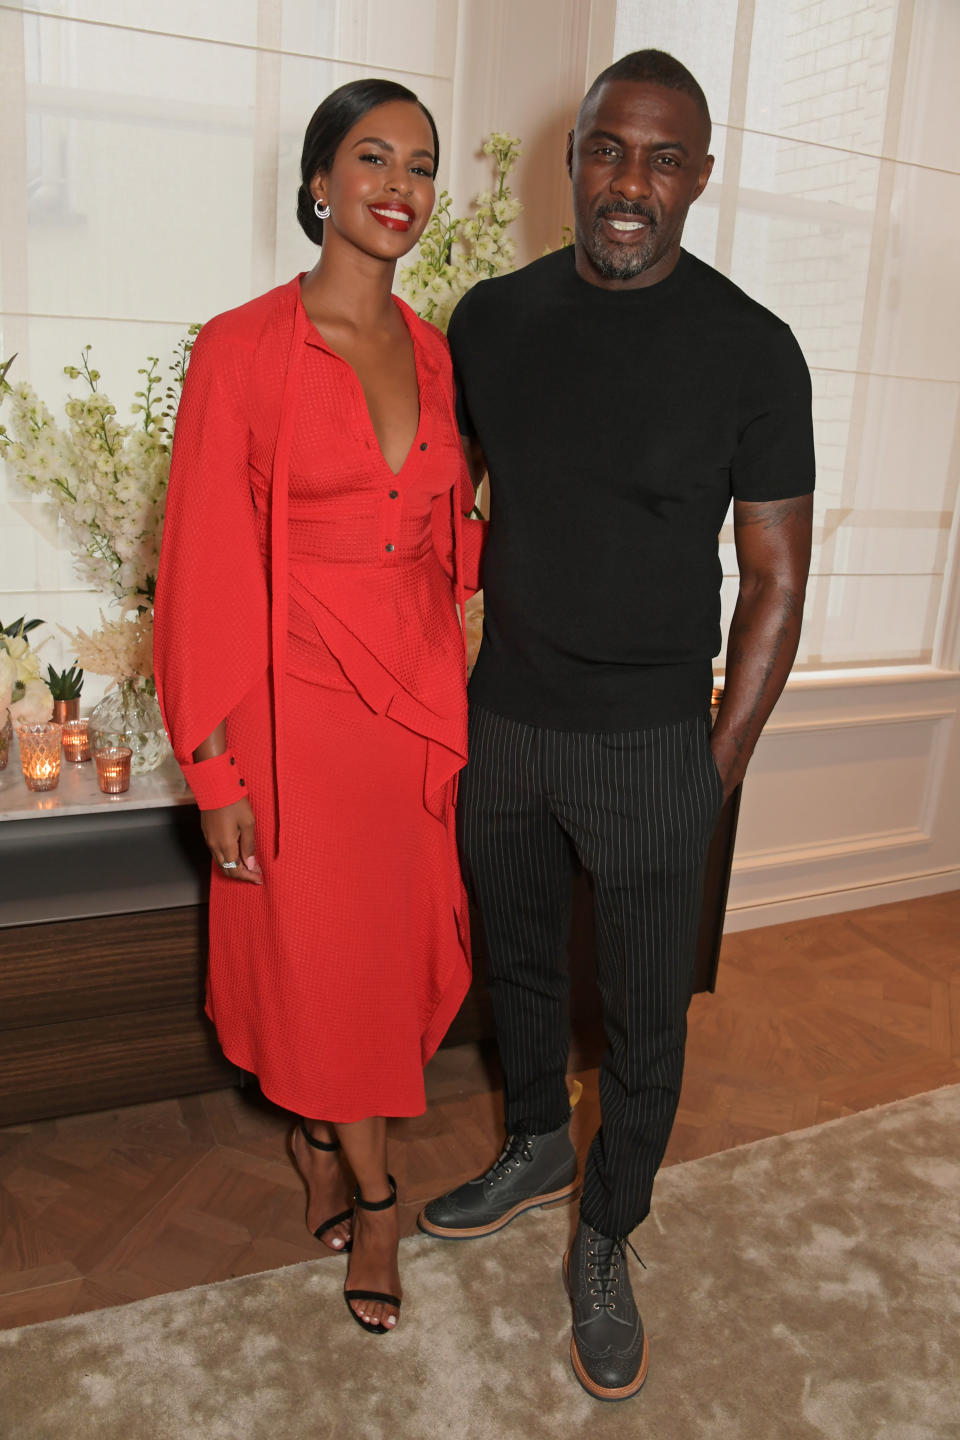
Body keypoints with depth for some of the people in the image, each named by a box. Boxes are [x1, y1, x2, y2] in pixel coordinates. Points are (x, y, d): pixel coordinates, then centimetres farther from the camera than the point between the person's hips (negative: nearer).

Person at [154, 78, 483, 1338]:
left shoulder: (434, 357, 8)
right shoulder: (242, 350, -8)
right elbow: (206, 569, -9)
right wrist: (214, 769, -10)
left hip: (418, 703, 5)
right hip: (301, 711, -5)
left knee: (397, 945, 15)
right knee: (317, 957, 9)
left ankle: (318, 1142, 43)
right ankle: (373, 1193, 34)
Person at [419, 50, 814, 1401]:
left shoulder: (750, 350, -9)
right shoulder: (493, 317, 1)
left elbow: (777, 578, -6)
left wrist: (720, 768, -8)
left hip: (650, 744, -3)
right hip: (500, 720, 4)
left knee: (646, 1015, 10)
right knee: (519, 961, 21)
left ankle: (605, 1240, 35)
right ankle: (538, 1148, 48)